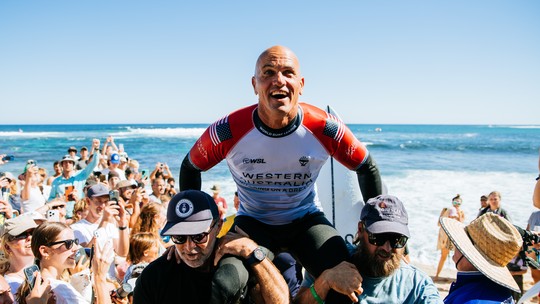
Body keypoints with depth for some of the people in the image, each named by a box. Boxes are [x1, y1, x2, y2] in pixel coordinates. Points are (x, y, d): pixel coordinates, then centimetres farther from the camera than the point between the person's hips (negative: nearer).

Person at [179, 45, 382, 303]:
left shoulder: (325, 129, -21)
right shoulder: (228, 131, -22)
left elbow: (367, 168, -3)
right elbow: (190, 168, -3)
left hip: (307, 219, 1)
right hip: (253, 222, 0)